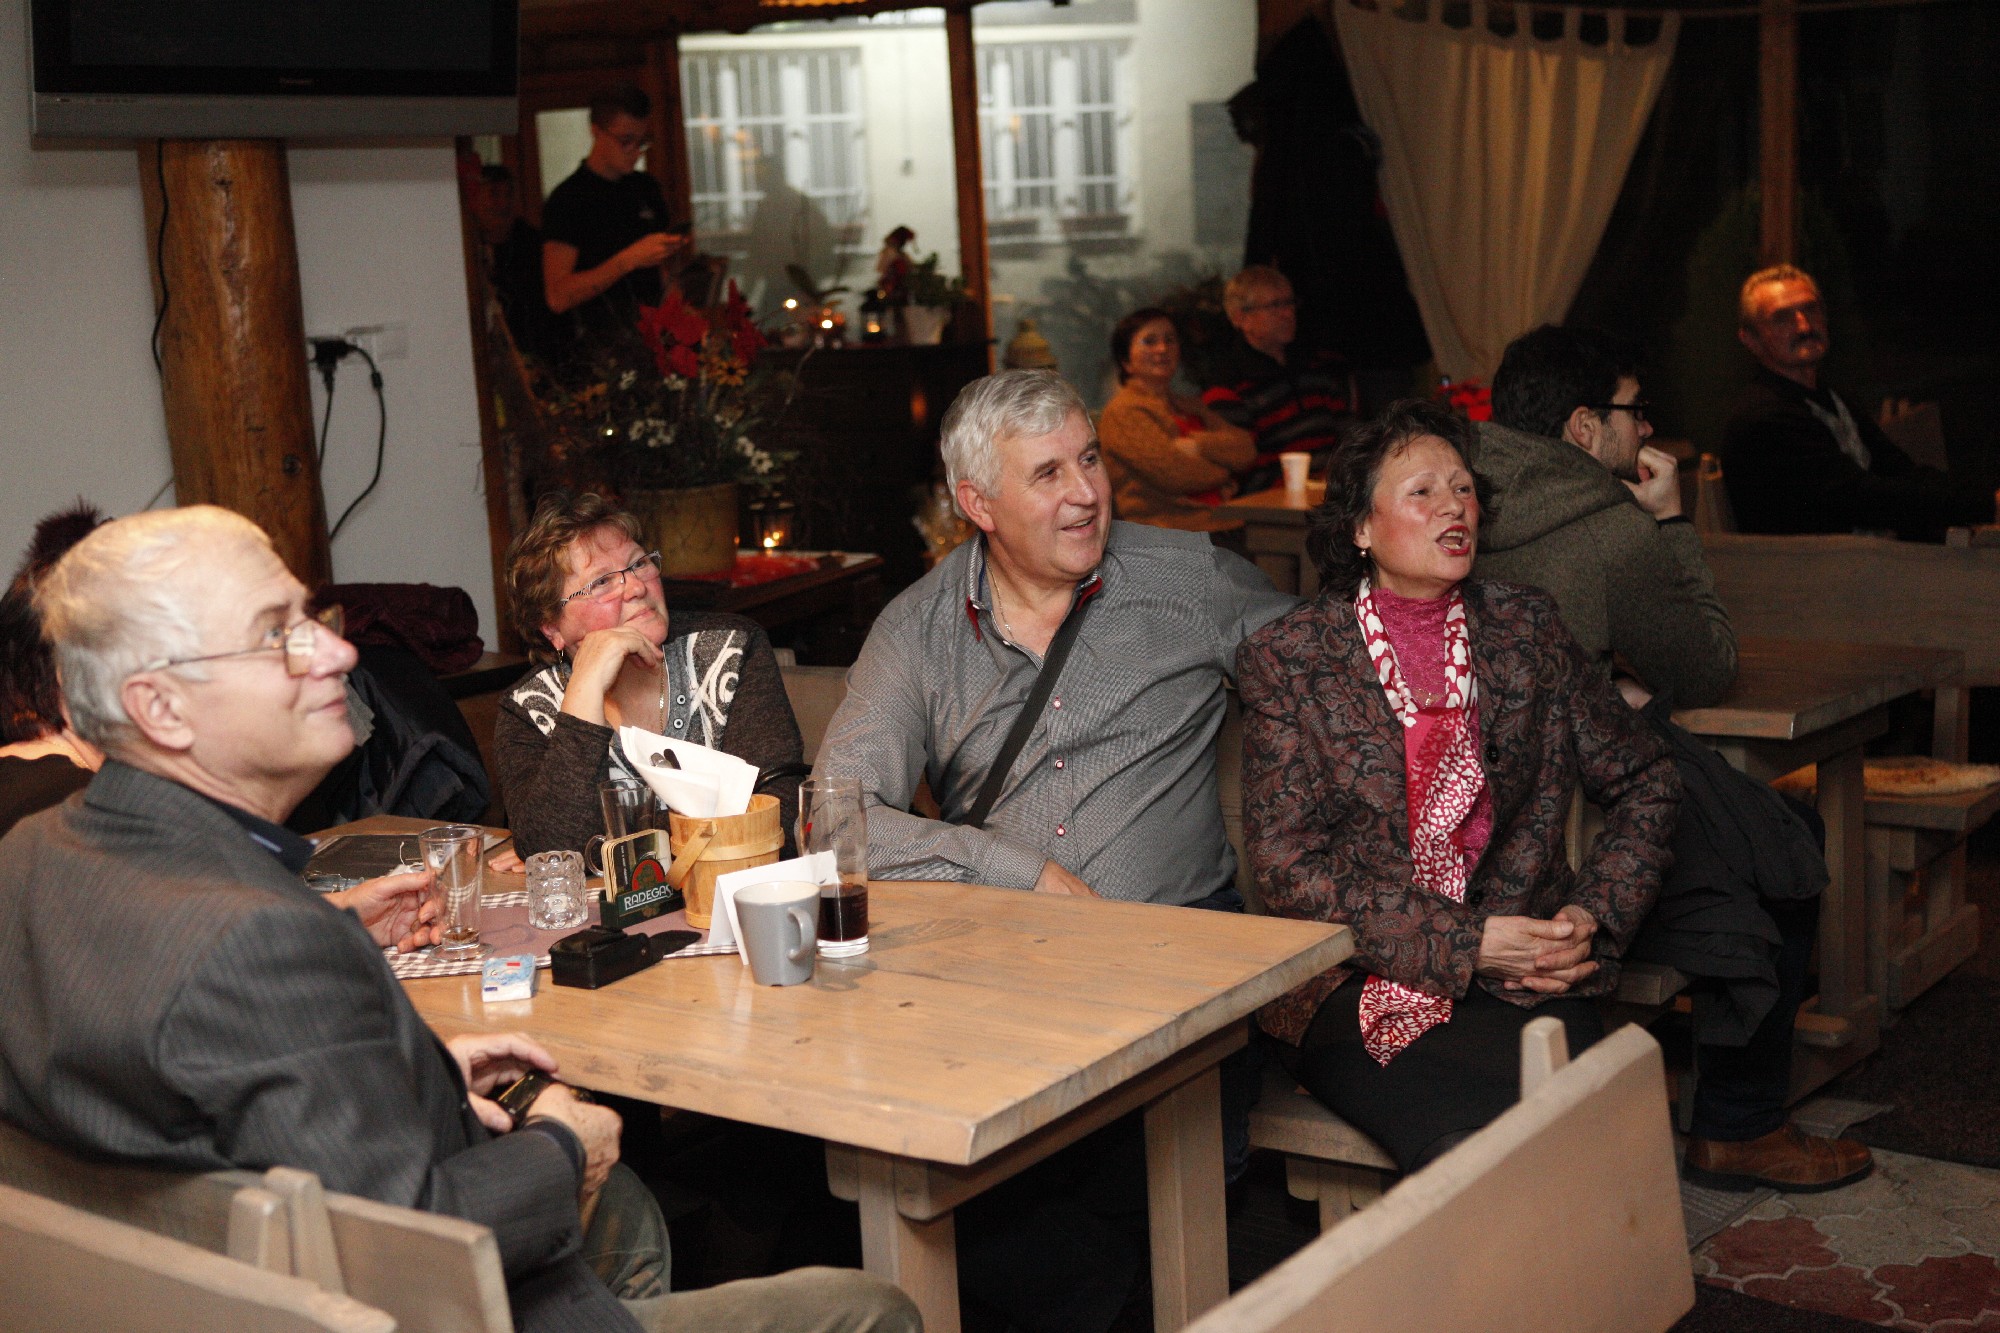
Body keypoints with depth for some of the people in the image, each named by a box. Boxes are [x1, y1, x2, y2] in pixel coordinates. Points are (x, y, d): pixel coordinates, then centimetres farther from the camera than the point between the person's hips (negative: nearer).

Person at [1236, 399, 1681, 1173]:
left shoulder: (1526, 630, 12)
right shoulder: (1287, 659, 2)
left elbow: (1643, 783, 19)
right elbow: (1287, 864, -5)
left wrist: (1595, 918, 2)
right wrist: (1462, 943, -13)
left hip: (1519, 977, 3)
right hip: (1350, 983, -3)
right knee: (1472, 1141, -30)